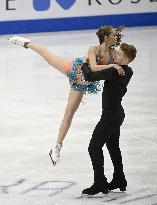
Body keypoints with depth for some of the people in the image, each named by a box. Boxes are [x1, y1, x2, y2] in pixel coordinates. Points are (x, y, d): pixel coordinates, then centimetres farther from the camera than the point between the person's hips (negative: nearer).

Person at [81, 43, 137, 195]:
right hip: (118, 112, 9)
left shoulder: (113, 72, -25)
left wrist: (85, 65, -7)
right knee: (113, 146, 22)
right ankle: (119, 180, 31)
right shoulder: (128, 72, 2)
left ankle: (100, 184, -4)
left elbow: (90, 77, -27)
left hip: (110, 115, -9)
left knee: (94, 147, -4)